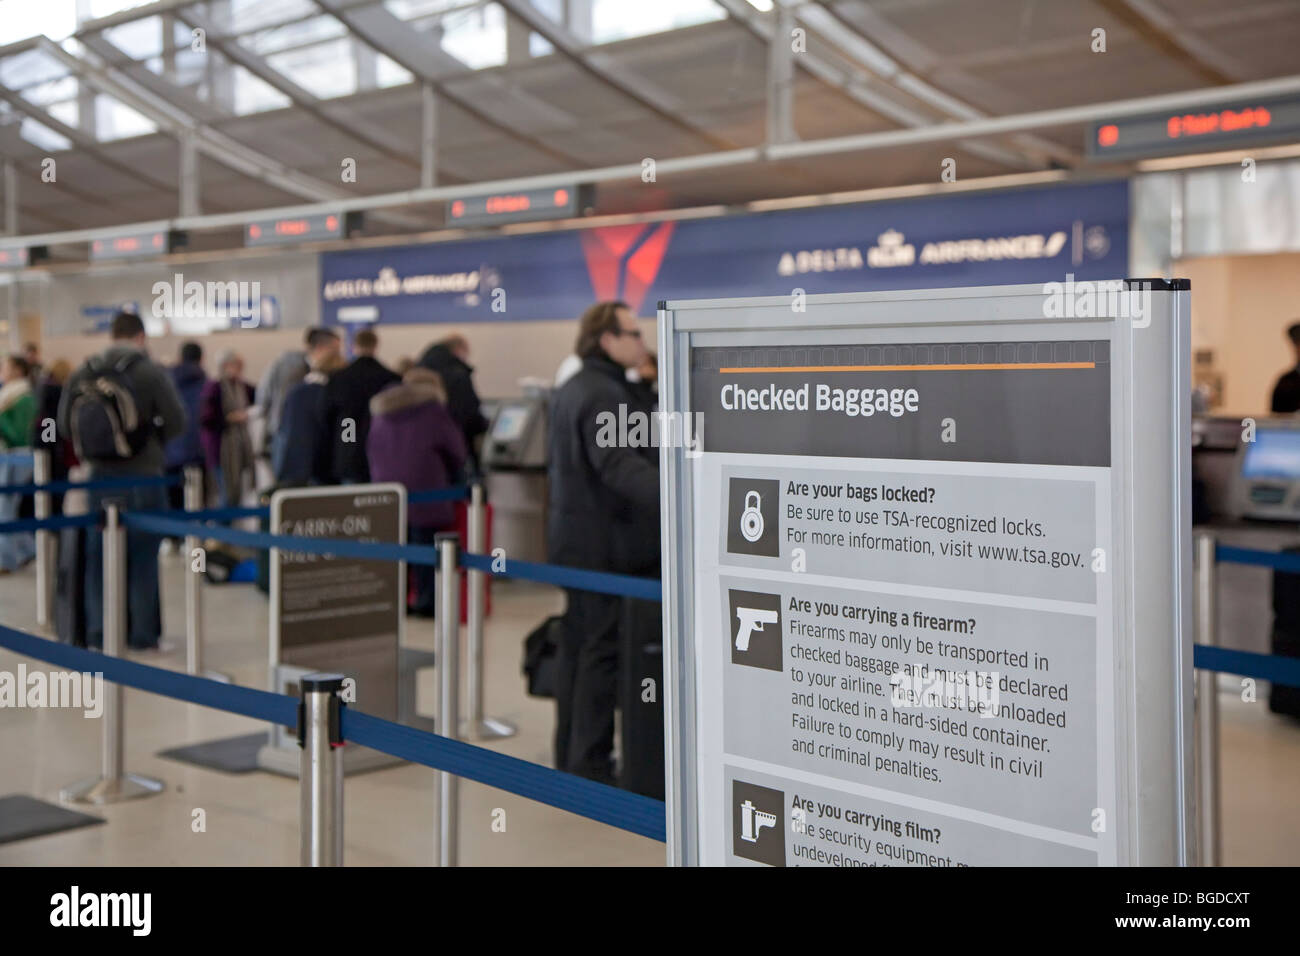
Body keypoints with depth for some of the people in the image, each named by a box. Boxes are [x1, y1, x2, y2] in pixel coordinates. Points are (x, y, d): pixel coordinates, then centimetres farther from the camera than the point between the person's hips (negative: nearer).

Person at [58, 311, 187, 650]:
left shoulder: (83, 373, 0)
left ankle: (98, 633, 15)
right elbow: (176, 422, -10)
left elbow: (65, 421, 3)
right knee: (142, 558, 6)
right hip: (142, 478, -3)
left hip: (99, 478, 3)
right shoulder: (151, 372, -10)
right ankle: (142, 635, 10)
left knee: (98, 557, 11)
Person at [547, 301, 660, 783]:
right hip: (607, 544, -10)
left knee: (577, 644, 15)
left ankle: (570, 756, 23)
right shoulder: (604, 395, -18)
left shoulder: (571, 390, 15)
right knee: (604, 652, -6)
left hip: (574, 539, 10)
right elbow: (620, 466, -32)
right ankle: (591, 764, -3)